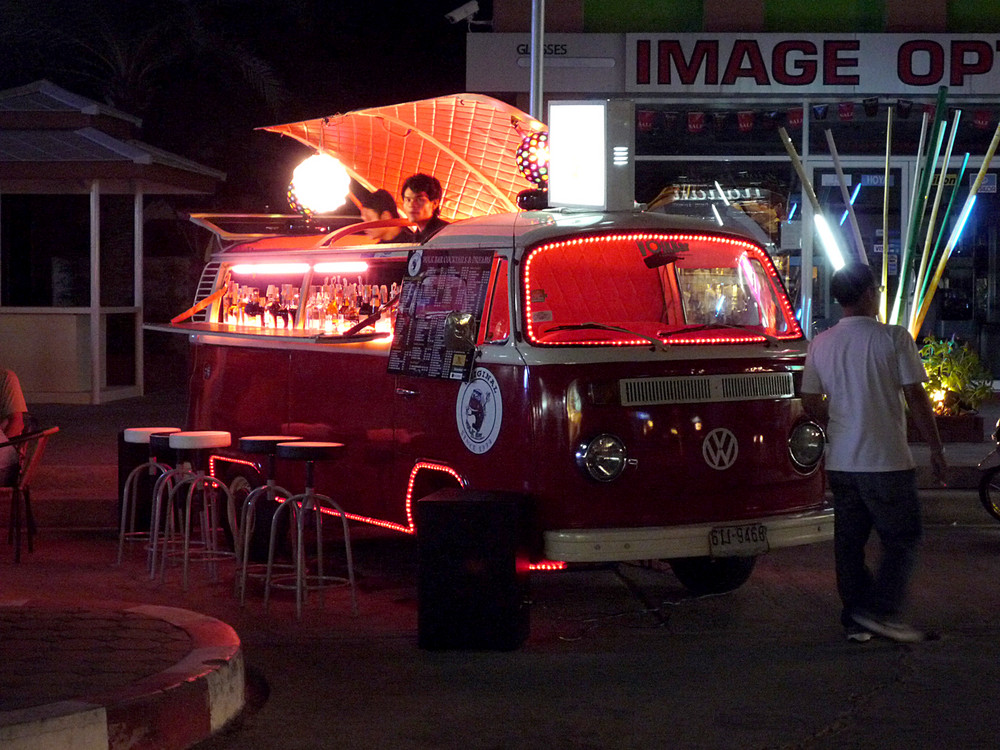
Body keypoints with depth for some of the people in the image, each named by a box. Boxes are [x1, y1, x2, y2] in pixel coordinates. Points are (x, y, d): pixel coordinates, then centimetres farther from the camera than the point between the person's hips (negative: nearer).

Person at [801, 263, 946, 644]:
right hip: (887, 461, -5)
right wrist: (936, 448, -2)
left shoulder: (821, 344, 5)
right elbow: (916, 398, -10)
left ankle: (856, 619, 15)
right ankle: (881, 611, -4)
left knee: (849, 541, 11)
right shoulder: (893, 338, -10)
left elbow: (810, 403, 10)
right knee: (902, 539, 5)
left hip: (840, 462, 5)